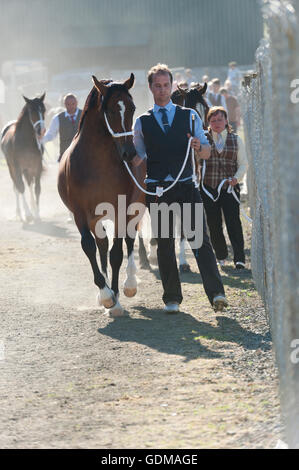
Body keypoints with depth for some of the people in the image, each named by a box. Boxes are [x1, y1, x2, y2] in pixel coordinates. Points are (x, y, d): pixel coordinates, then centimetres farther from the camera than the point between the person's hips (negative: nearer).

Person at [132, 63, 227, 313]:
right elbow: (139, 156, 12)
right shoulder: (142, 122, 10)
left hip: (186, 186, -1)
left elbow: (207, 152, 8)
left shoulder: (189, 116, 9)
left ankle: (216, 293, -18)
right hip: (156, 188, 1)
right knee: (165, 244, 4)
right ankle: (172, 298, 10)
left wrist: (199, 147, -14)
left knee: (200, 240, -11)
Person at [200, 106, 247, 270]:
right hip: (208, 188, 1)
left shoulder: (236, 140, 9)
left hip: (230, 188, -1)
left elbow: (243, 164, 7)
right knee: (214, 224, 4)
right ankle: (220, 256, 19)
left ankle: (239, 258, -13)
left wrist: (237, 178, -10)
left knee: (233, 222, -11)